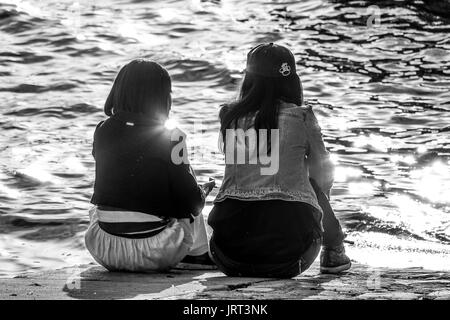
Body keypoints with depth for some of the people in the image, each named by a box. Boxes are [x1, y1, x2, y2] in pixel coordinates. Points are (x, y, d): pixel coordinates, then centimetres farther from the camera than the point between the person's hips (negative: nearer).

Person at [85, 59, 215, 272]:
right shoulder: (169, 139, -12)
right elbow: (190, 201, -6)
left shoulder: (102, 132, 0)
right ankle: (198, 252, 33)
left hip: (105, 253, 3)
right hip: (154, 255, -3)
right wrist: (202, 193, 18)